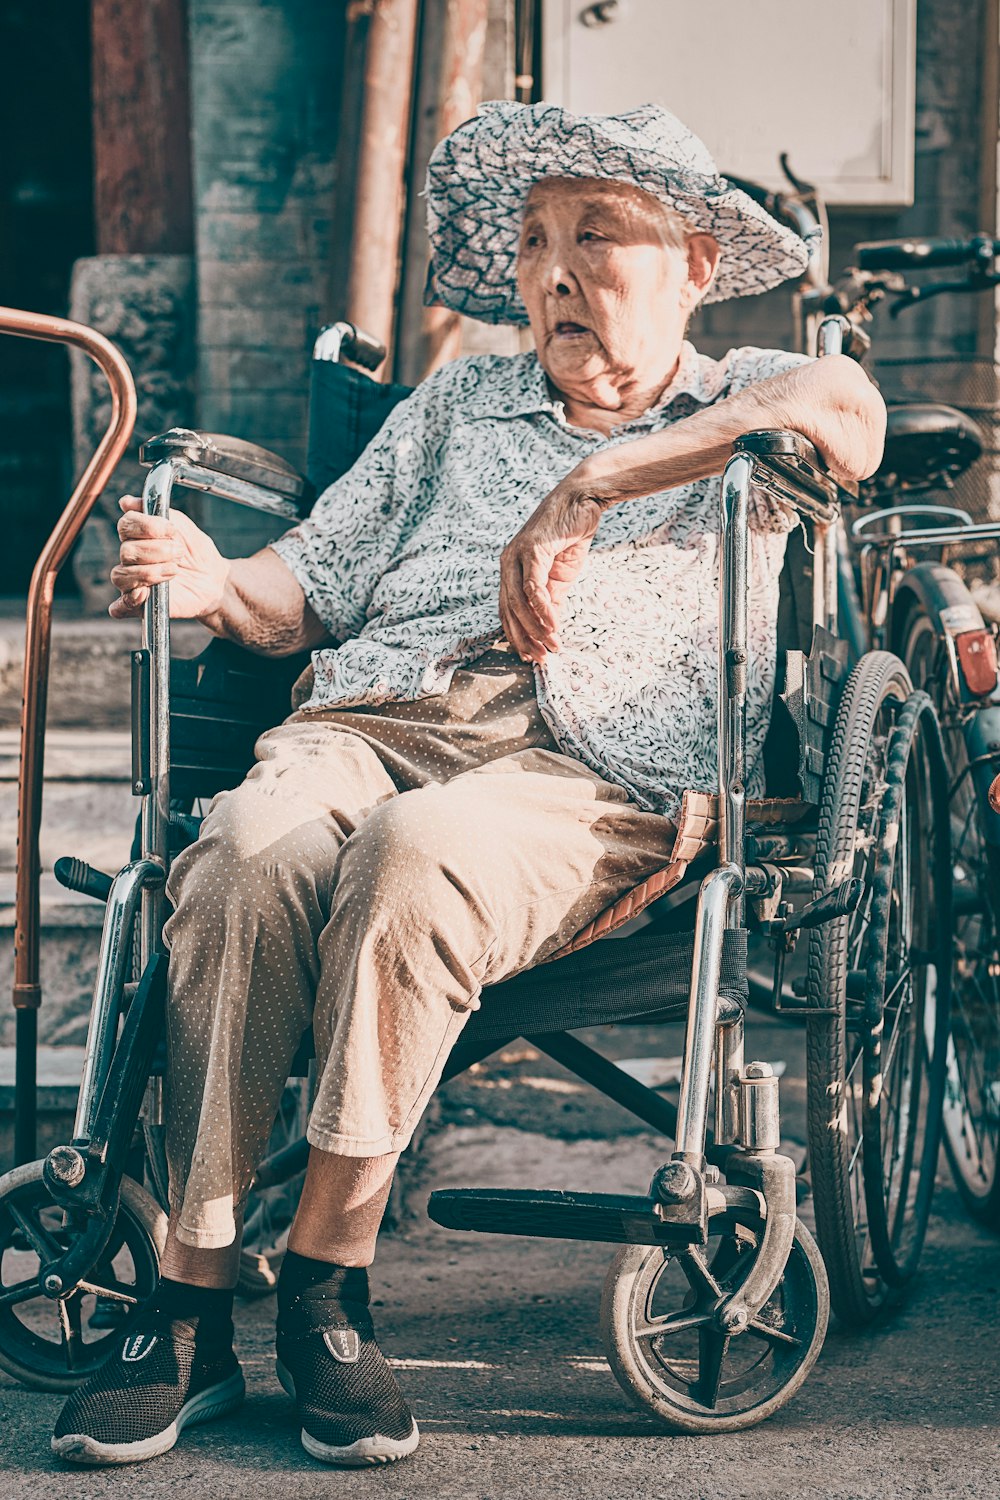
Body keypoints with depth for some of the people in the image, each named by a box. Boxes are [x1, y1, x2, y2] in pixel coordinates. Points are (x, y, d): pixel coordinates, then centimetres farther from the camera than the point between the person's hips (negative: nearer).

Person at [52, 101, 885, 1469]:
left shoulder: (744, 401, 18)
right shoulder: (456, 405, 32)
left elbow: (848, 412, -9)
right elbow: (310, 589, 24)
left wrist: (586, 489, -16)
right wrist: (212, 583, 0)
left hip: (597, 767, -3)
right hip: (370, 715, 4)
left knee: (414, 852, -37)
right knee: (247, 852, -31)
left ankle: (330, 1276, -25)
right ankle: (191, 1300, -26)